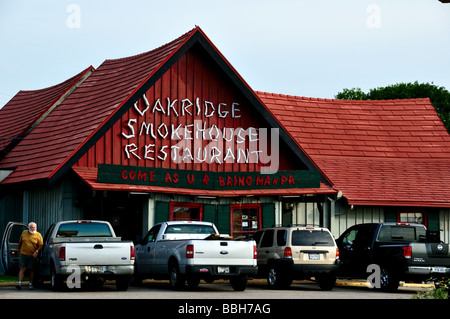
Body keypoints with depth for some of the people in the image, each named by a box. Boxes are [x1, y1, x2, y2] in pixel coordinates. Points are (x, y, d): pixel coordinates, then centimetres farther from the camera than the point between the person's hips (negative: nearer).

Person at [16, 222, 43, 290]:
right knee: (22, 269, -6)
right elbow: (20, 242, 20)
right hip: (23, 254, 2)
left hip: (32, 255, -2)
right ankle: (19, 283, -11)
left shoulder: (38, 235, -2)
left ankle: (31, 284, 13)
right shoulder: (24, 233, 7)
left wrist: (36, 251, -18)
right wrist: (19, 249, 23)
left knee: (31, 270, 4)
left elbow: (41, 245, -5)